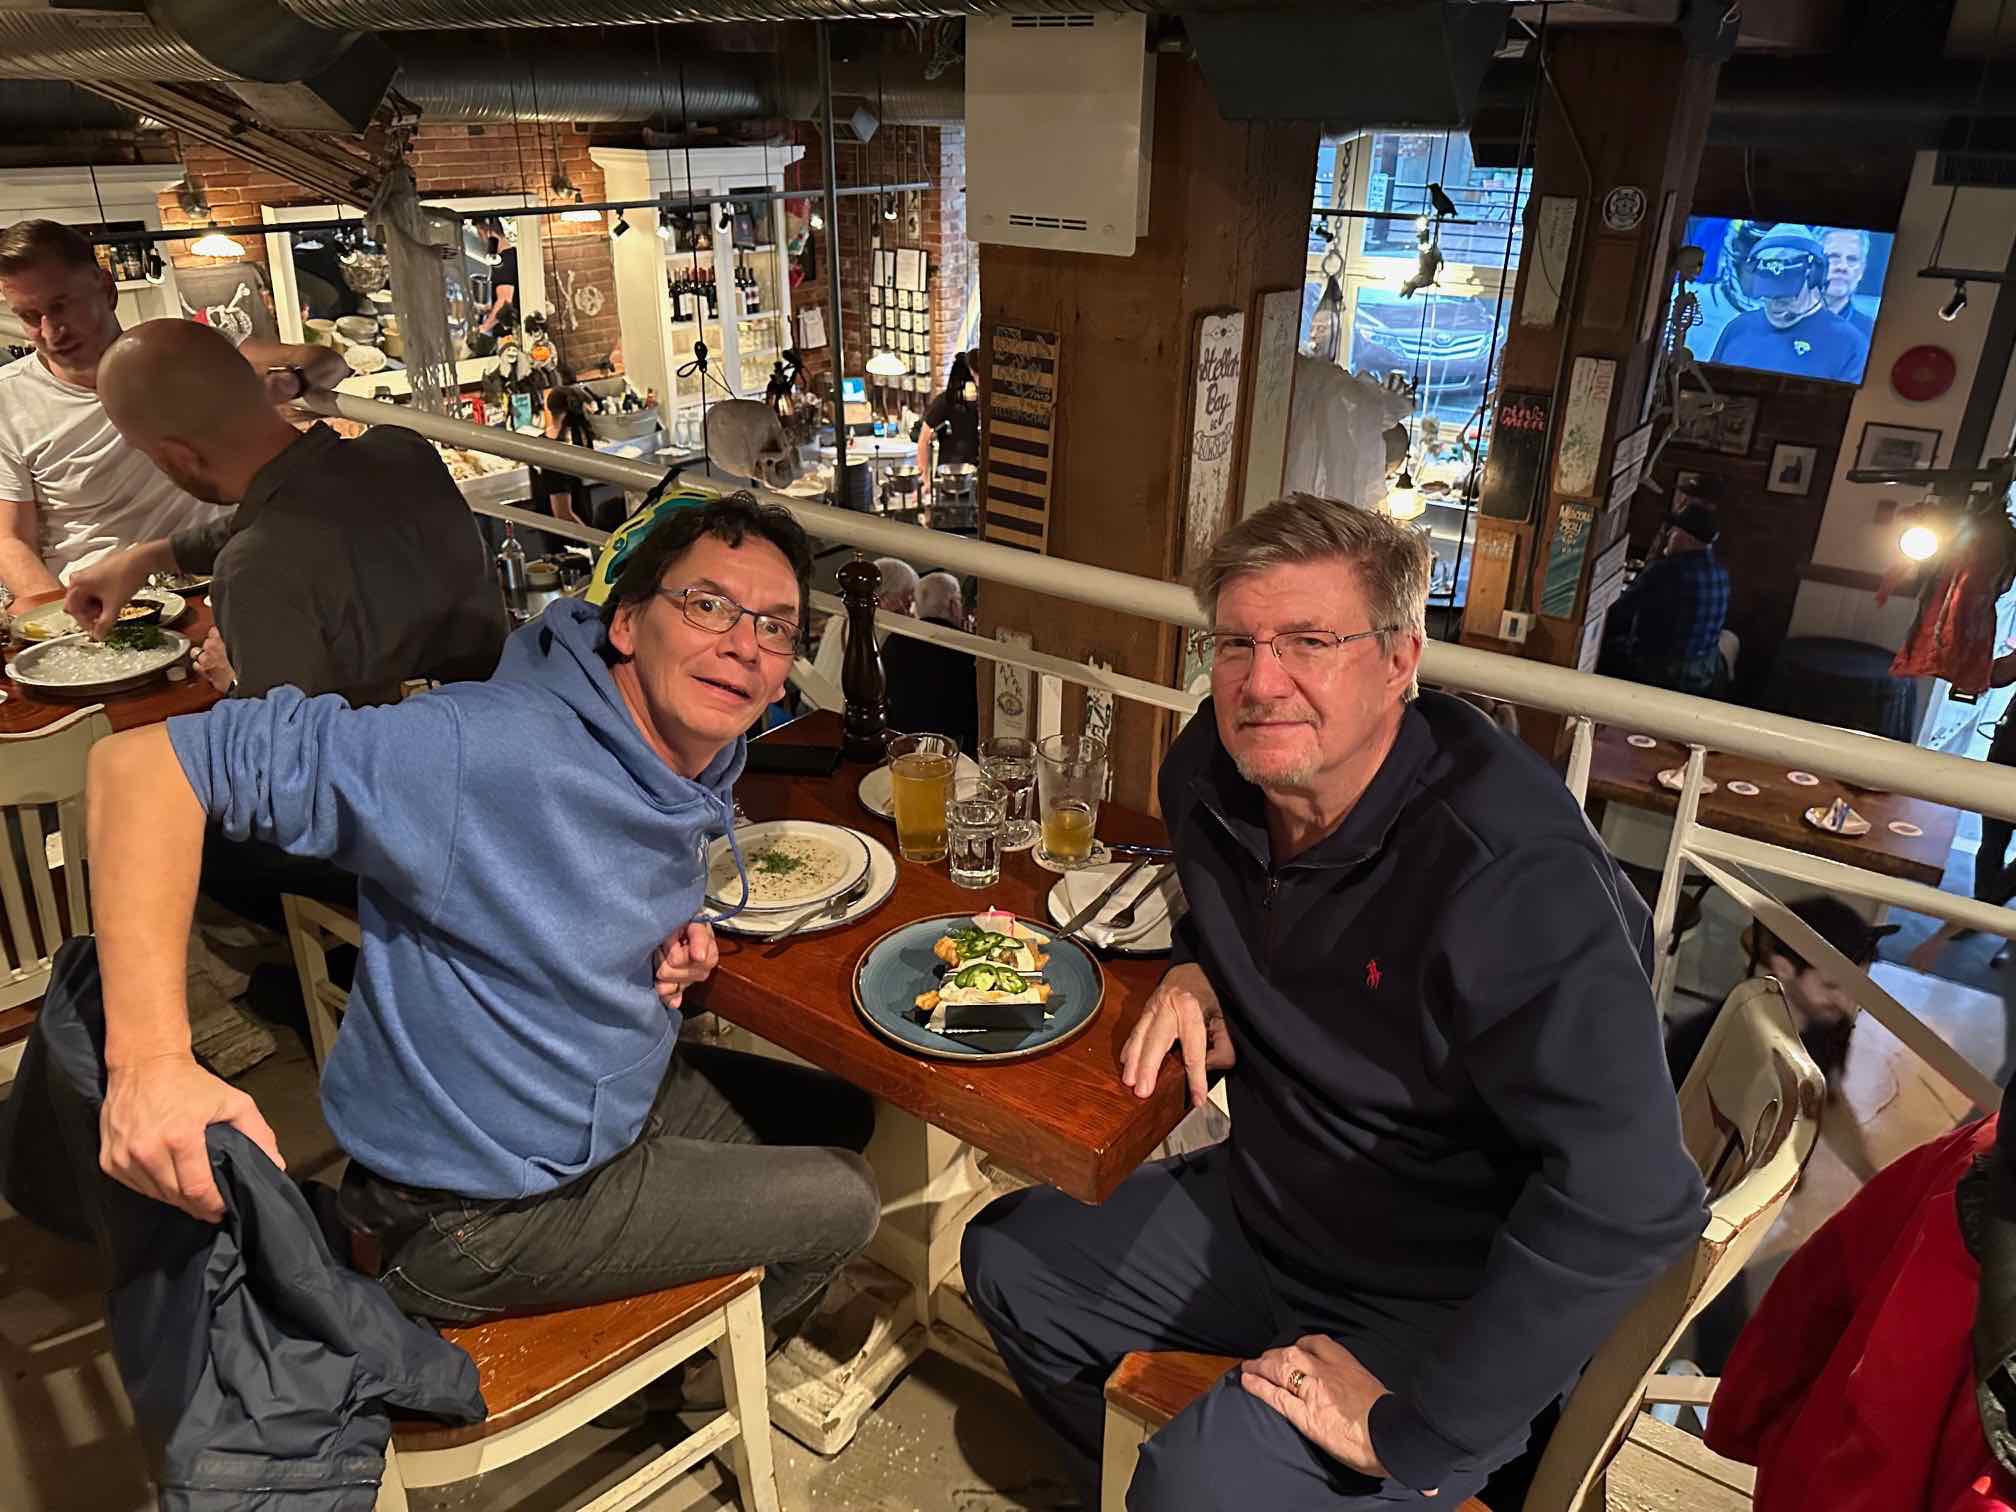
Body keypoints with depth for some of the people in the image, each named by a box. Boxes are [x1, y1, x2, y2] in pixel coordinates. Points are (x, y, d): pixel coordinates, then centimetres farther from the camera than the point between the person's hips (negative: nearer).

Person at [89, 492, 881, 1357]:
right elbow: (144, 763, -33)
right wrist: (150, 1057, -43)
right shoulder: (484, 749, -33)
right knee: (838, 1207, -2)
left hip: (612, 1102, 8)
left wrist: (676, 940, -7)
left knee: (839, 1115, 20)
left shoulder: (710, 759, -6)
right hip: (478, 1211, -8)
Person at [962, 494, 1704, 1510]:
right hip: (1258, 1213, 7)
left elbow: (1630, 1200, -35)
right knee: (1006, 1254, 13)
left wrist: (1416, 1426, -29)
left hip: (1443, 1308, -7)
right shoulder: (1211, 774, -8)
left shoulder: (1512, 877, -32)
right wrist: (1197, 968, -5)